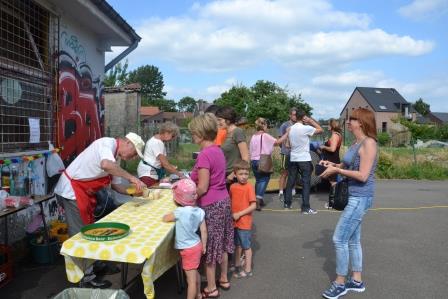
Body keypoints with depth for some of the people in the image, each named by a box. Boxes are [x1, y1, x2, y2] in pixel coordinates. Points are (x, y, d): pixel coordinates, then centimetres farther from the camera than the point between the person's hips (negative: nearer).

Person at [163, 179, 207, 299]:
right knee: (195, 273, 27)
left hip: (188, 249, -8)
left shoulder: (180, 211, -28)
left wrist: (172, 215, 5)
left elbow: (165, 219, -14)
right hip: (197, 246, 8)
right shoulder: (199, 211, -8)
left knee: (191, 279, 3)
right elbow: (204, 231, -1)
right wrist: (204, 246, 11)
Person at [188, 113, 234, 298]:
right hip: (223, 201, 9)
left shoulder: (204, 154, -21)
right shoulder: (218, 151, 6)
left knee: (209, 246, 6)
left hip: (211, 205, -9)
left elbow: (203, 188, -21)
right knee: (221, 243, 20)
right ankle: (224, 279, 35)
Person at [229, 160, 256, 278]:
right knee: (237, 245, 20)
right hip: (235, 222, 6)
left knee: (246, 246, 7)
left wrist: (239, 214, -19)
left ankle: (248, 270, 21)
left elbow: (253, 206, -18)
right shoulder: (233, 186, 1)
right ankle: (237, 266, 37)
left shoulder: (249, 187, -16)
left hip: (245, 222, -5)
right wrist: (230, 213, 2)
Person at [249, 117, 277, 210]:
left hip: (254, 161, 6)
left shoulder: (253, 137, 8)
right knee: (264, 180, -2)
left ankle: (259, 200, 23)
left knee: (258, 180, 17)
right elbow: (277, 142, -8)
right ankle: (258, 200, -16)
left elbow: (250, 150, 9)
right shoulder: (265, 136, -9)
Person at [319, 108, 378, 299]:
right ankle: (357, 281, 28)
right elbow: (348, 166, 14)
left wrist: (336, 170, -17)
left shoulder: (369, 143, -17)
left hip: (360, 198, -10)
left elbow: (363, 175, -22)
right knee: (353, 240, 16)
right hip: (354, 196, 10)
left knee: (339, 239, -5)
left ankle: (340, 283, 10)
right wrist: (333, 165, -3)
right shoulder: (356, 143, 11)